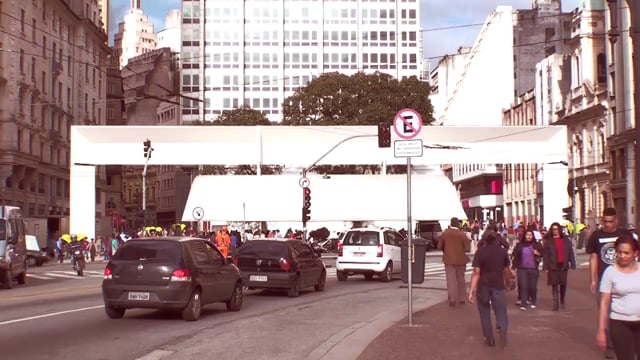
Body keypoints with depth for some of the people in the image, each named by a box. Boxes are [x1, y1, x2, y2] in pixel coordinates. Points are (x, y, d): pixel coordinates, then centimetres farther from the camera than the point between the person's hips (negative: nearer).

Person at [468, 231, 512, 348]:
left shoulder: (480, 252, -5)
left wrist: (471, 290, -14)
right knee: (501, 312, 3)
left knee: (485, 313, 14)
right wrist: (508, 284, 25)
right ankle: (502, 329, -27)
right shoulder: (503, 251, 2)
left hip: (483, 286, -1)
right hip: (498, 286, 1)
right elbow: (507, 270, 8)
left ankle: (489, 339, 16)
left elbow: (476, 272, -12)